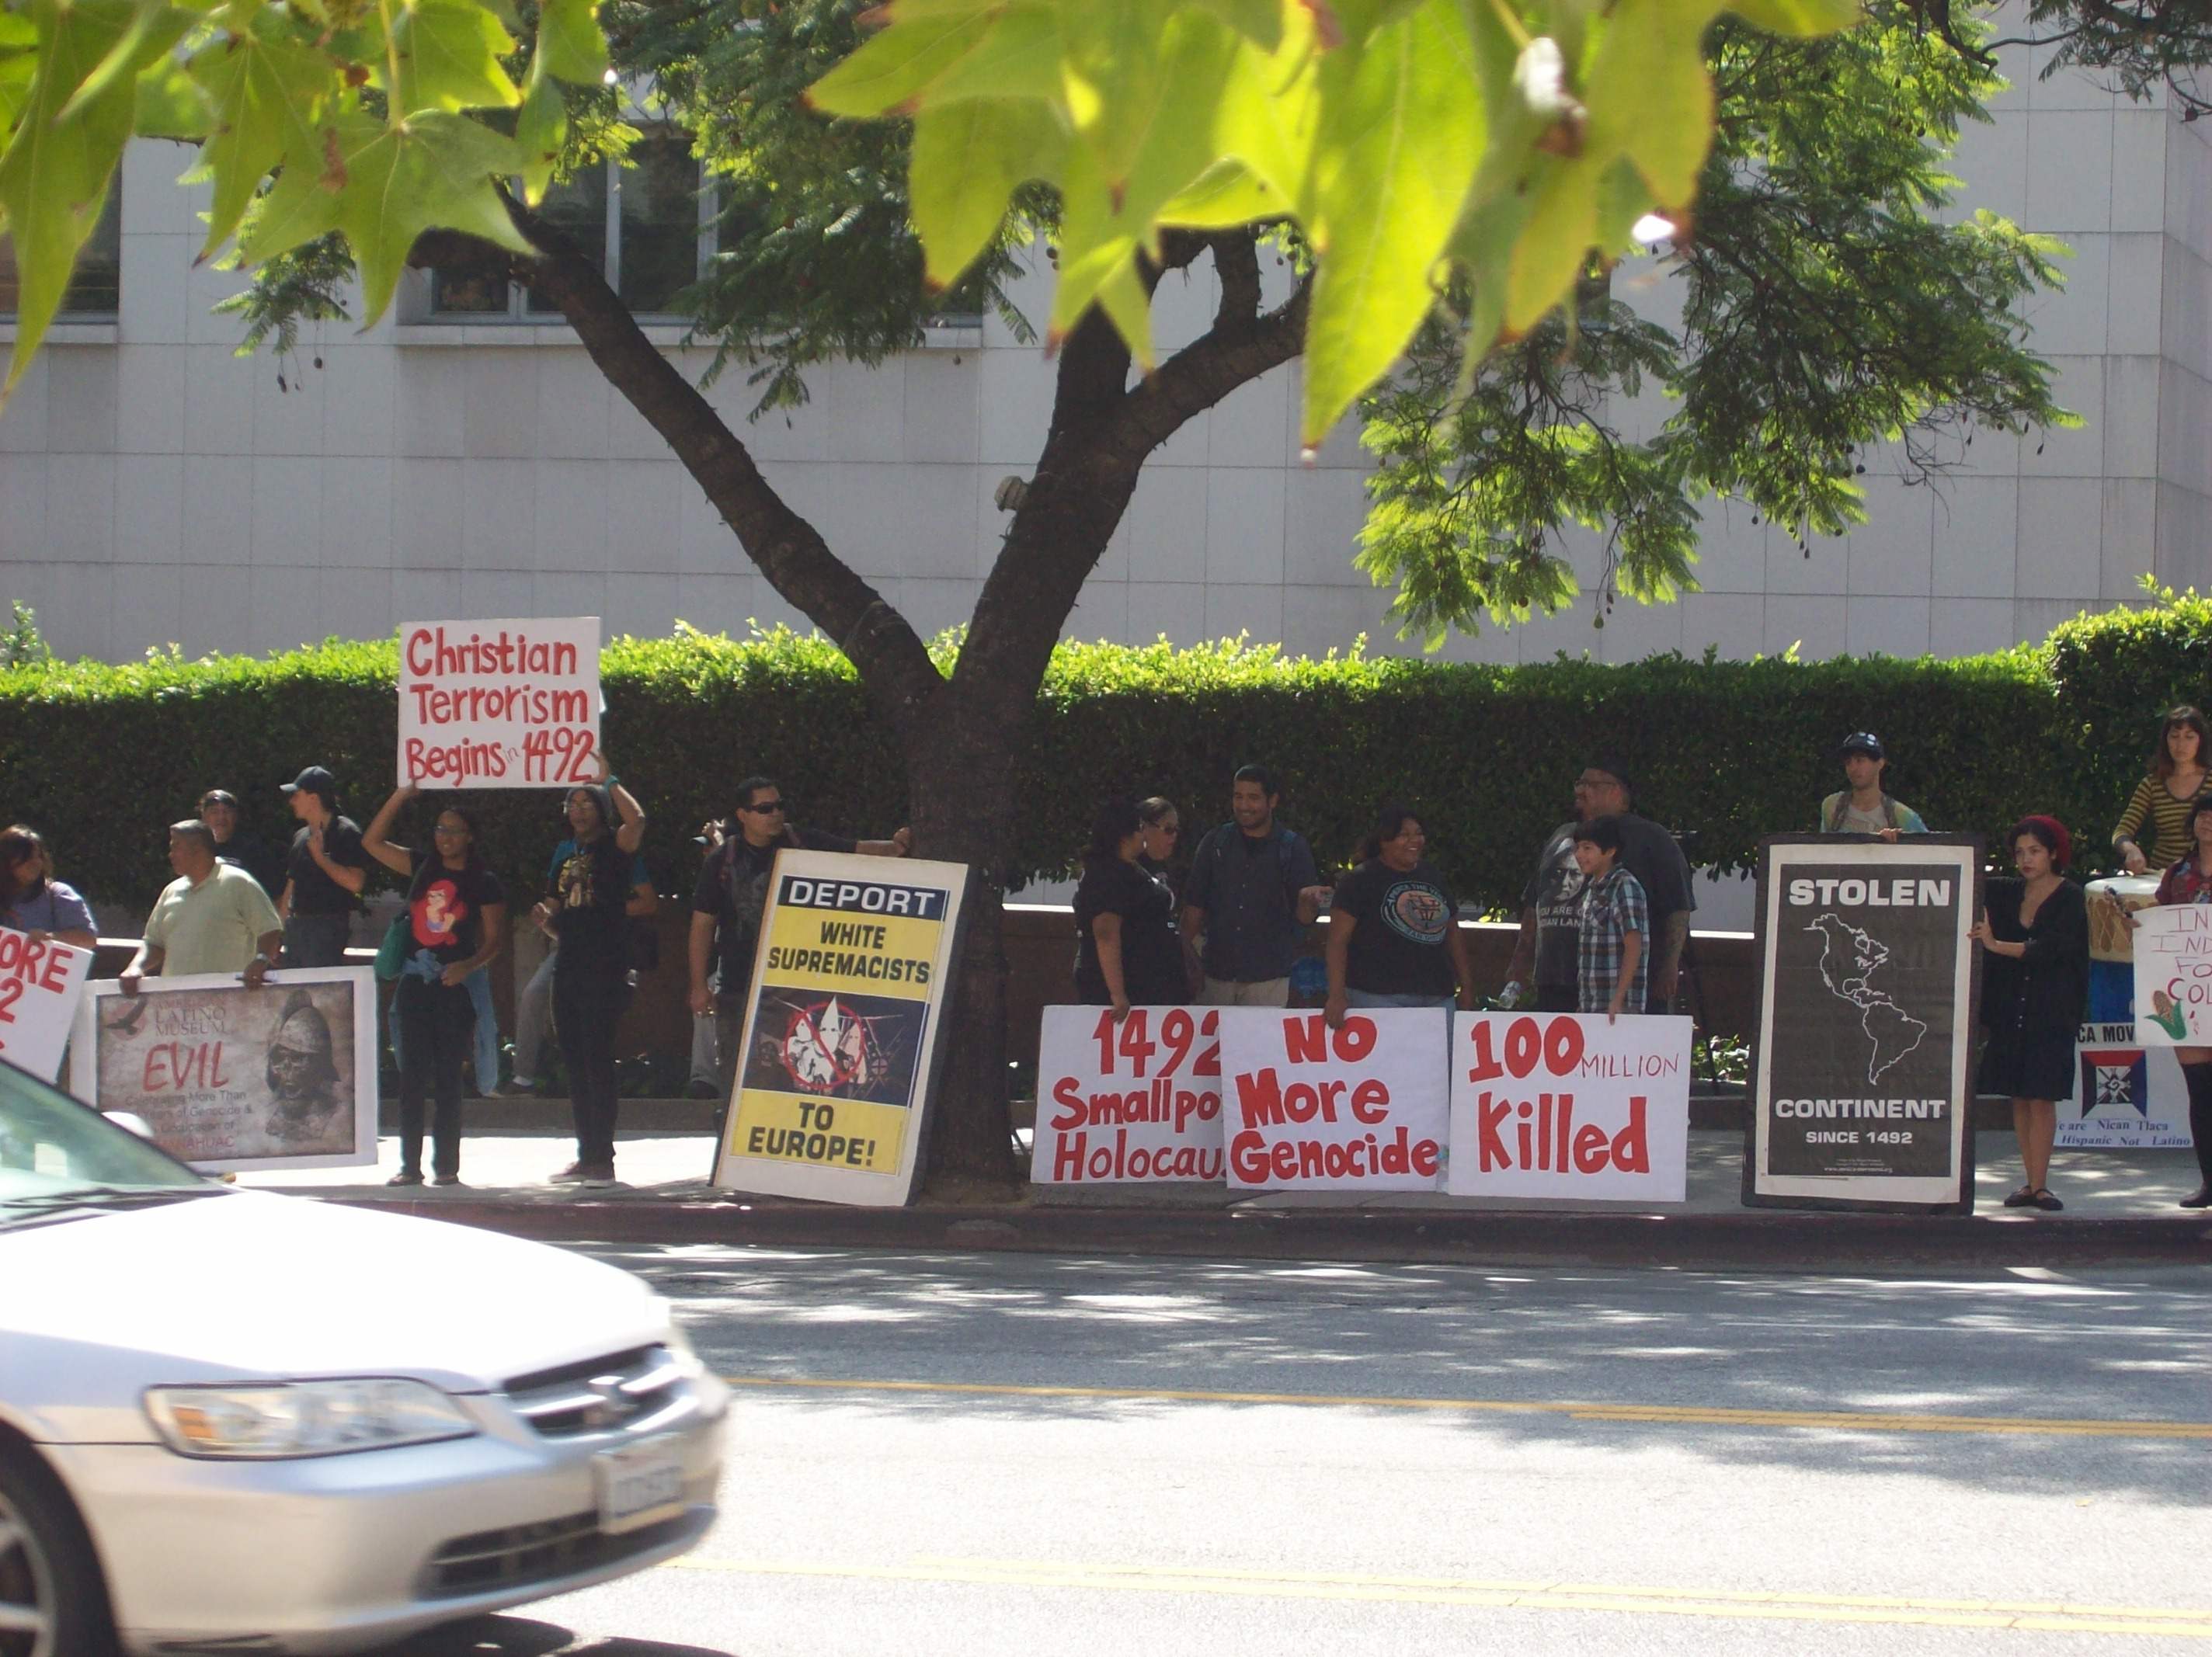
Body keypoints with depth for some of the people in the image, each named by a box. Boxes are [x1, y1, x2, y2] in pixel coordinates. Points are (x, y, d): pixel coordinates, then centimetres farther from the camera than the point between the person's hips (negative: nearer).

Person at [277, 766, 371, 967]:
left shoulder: (346, 833, -8)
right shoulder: (301, 836, 17)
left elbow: (355, 882, -20)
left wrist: (320, 856, -15)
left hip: (327, 927, -8)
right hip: (296, 926, 8)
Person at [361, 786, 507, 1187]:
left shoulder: (484, 882, 1)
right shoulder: (422, 869, 11)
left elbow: (495, 941, -2)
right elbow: (372, 841, 11)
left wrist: (469, 966, -20)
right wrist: (400, 797, 4)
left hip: (454, 985, -3)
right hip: (414, 982, 3)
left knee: (448, 1078, -1)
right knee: (411, 1077, 2)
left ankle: (447, 1165, 2)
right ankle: (410, 1165, 5)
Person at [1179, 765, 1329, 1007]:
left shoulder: (1292, 847, 2)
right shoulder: (1215, 842, 8)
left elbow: (1304, 917, -2)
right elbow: (1194, 905, 10)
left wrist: (1308, 901, -25)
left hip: (1268, 977, -2)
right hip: (1217, 971, 2)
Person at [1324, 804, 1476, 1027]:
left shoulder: (1432, 875, 18)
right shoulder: (1361, 880, -1)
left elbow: (1453, 933, 25)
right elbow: (1338, 940, -7)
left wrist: (1467, 987, 18)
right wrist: (1336, 996, -16)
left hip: (1437, 997, 6)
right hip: (1379, 997, -6)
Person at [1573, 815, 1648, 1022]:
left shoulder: (1625, 886, -9)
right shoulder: (1592, 888, 16)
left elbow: (1634, 947, -15)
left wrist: (1618, 1000, -21)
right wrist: (1581, 1005, 15)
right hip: (1590, 1007, 8)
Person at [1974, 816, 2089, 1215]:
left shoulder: (2070, 898, -2)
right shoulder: (2006, 893, 11)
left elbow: (2054, 948, -15)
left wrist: (1998, 945, -22)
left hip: (2050, 1013, -4)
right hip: (2010, 1011, 4)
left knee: (2041, 1098, -8)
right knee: (2019, 1097, 3)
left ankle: (2039, 1184, -9)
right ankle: (2032, 1183, 7)